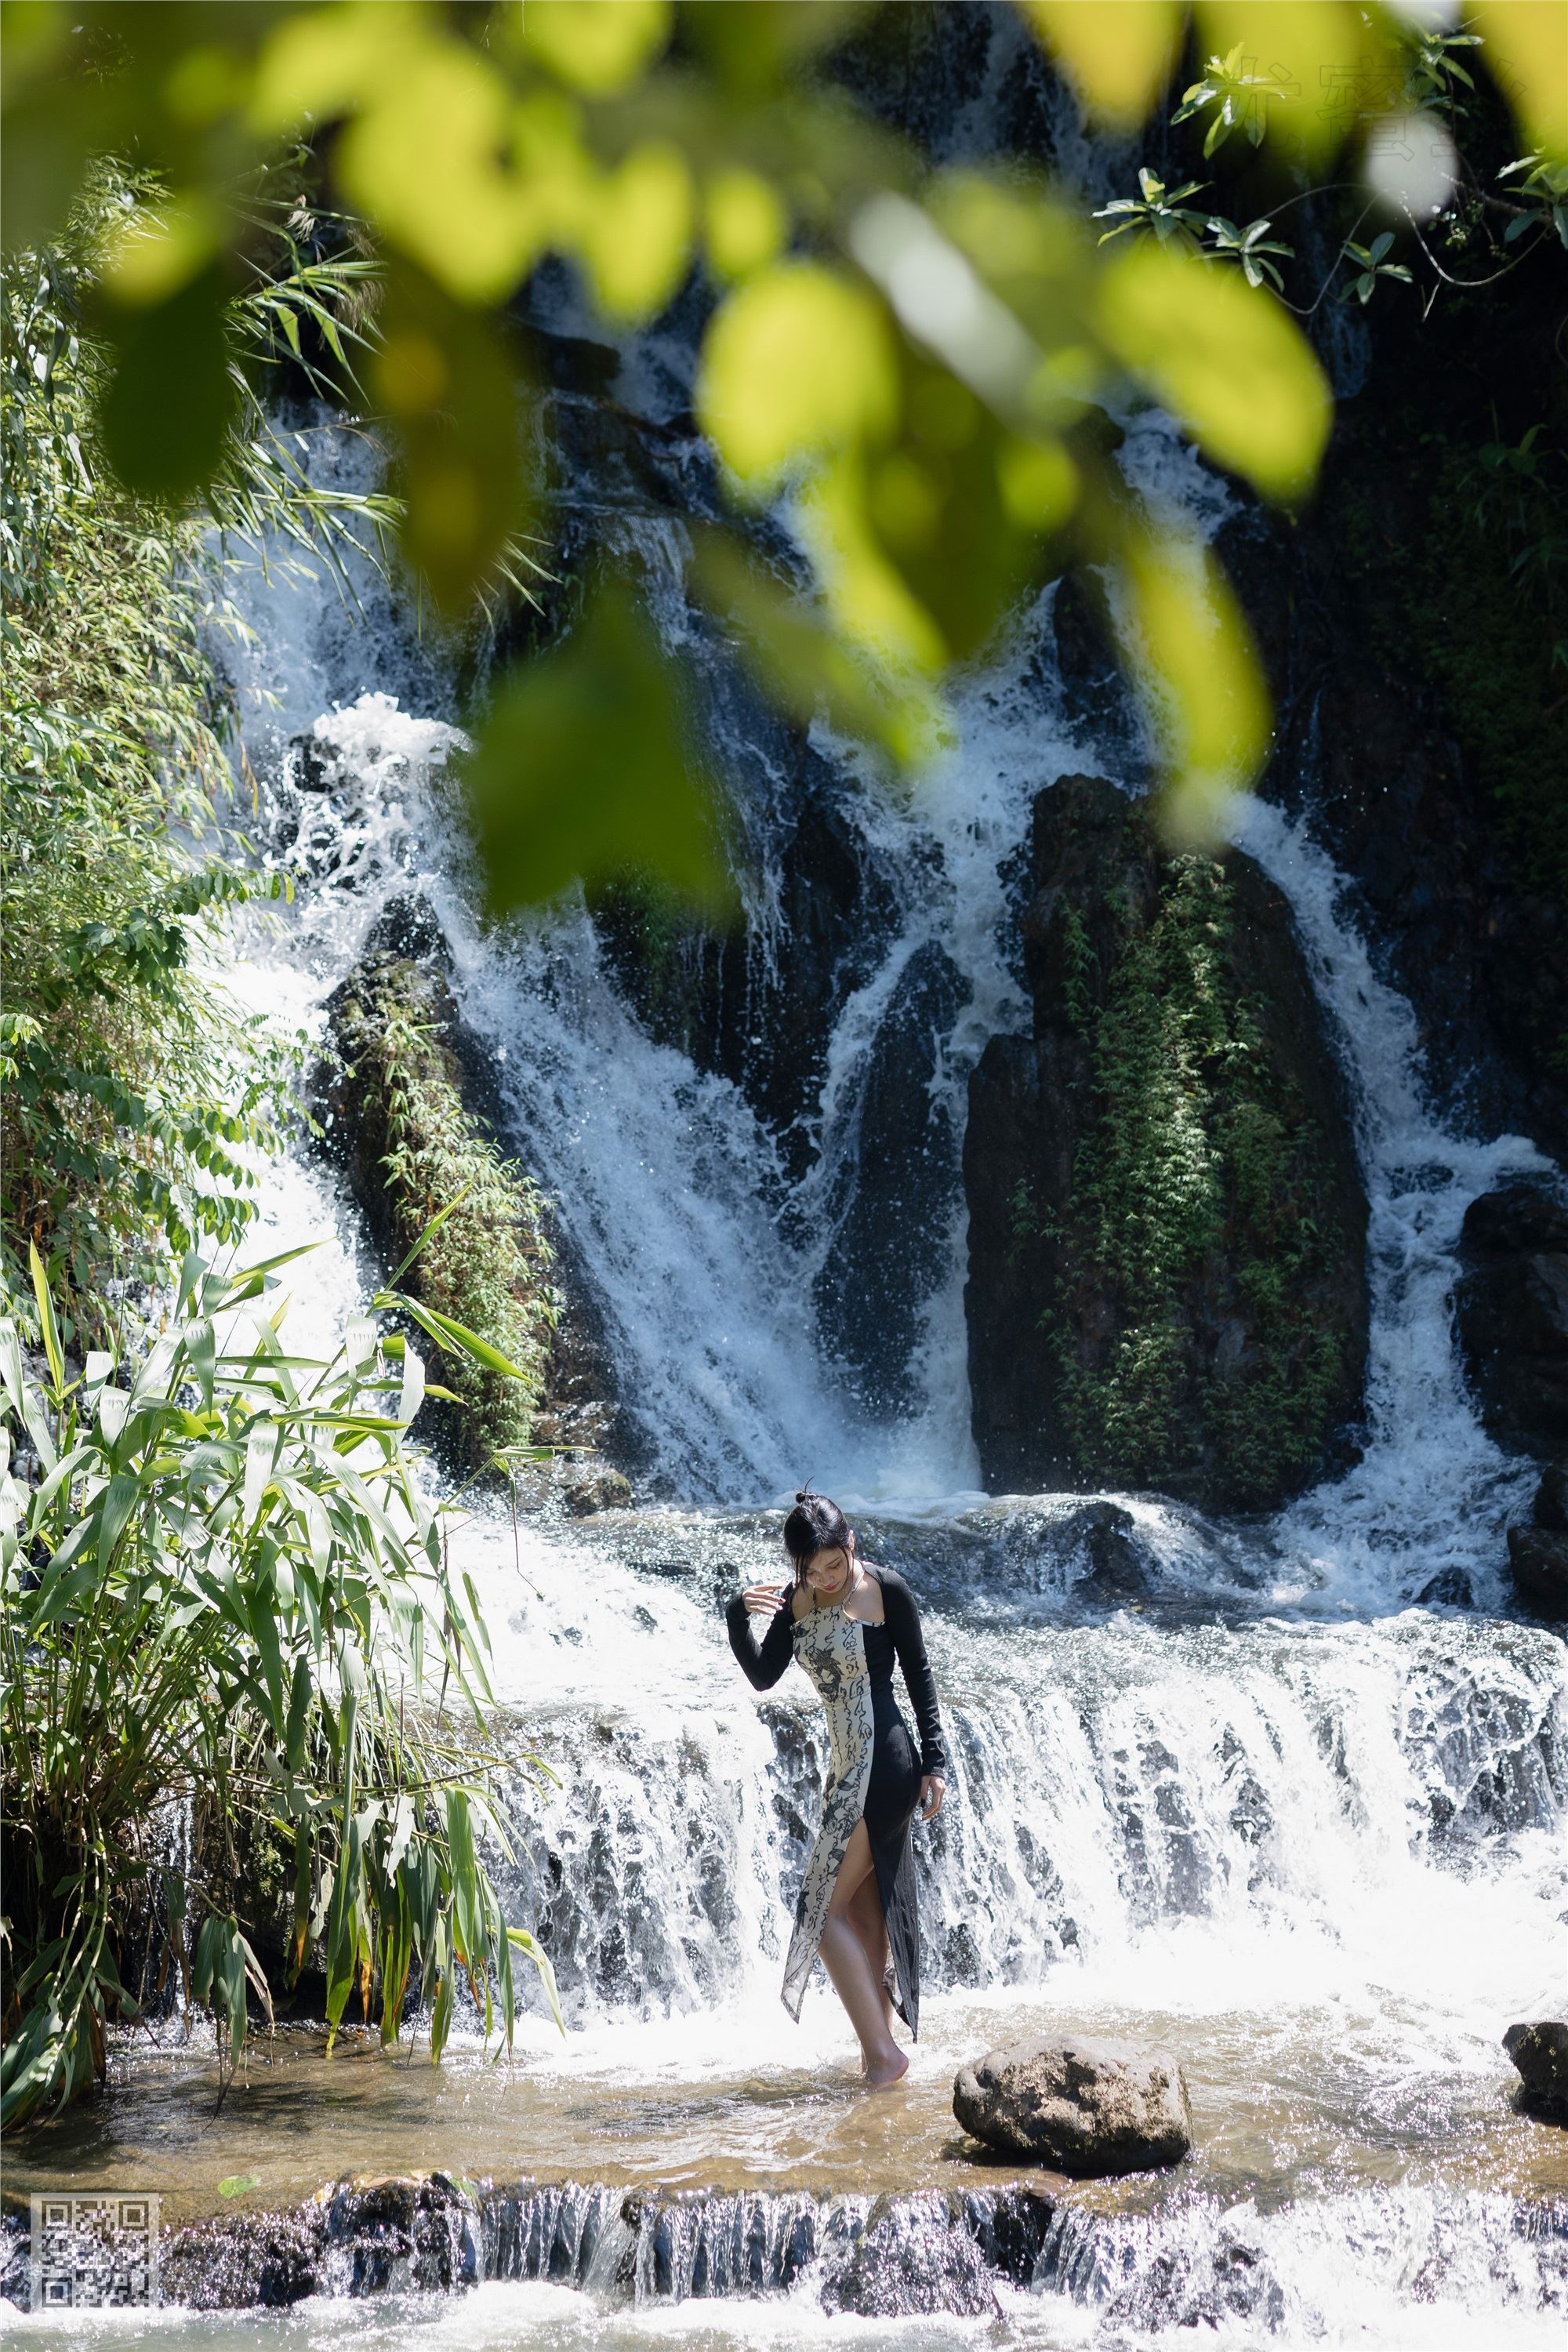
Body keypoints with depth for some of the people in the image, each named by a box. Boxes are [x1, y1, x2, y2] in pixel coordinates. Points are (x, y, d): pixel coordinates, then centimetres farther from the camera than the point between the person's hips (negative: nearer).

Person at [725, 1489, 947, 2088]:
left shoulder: (886, 1590, -13)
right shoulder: (797, 1601, 4)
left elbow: (919, 1676, -7)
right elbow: (763, 1676, 1)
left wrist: (935, 1765, -7)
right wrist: (738, 1617, -17)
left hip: (885, 1768, -8)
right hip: (846, 1769, 8)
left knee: (825, 1909, -7)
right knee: (866, 1914, 12)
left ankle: (882, 2052, -4)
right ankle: (880, 2049, 19)